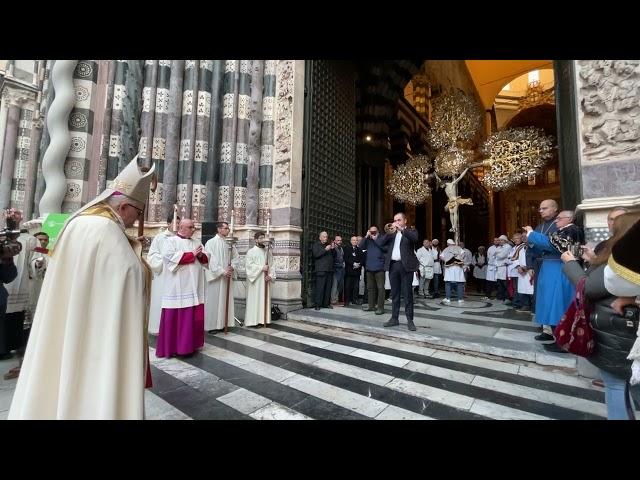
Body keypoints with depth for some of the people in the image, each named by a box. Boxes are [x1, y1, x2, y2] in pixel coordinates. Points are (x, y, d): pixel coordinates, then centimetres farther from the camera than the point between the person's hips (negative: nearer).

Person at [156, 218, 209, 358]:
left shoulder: (197, 242, 18)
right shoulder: (171, 240, 1)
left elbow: (206, 259, 15)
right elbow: (170, 256, -16)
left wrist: (201, 255, -8)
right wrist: (192, 254, -12)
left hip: (194, 287, 5)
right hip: (178, 287, -5)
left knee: (194, 317, 6)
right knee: (176, 317, -1)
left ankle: (190, 344, 18)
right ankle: (172, 347, 11)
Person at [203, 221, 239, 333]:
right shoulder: (211, 242, -5)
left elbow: (236, 257, 10)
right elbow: (211, 260, -12)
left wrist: (232, 267, -9)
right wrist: (222, 271, -18)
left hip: (227, 276, 5)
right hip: (215, 276, -5)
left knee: (226, 300, 8)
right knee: (214, 300, 1)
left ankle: (223, 324, 18)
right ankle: (212, 325, 11)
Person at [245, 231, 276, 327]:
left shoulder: (268, 251, 11)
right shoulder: (251, 252, 0)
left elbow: (272, 265, 8)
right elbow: (249, 265, -11)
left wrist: (270, 275, -7)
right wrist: (261, 268, -17)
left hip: (265, 280, 4)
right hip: (255, 280, -4)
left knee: (265, 299, 5)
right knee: (255, 300, -3)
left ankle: (263, 320, 12)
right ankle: (254, 321, 4)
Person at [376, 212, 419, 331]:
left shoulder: (411, 231, 7)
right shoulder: (391, 233, 17)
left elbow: (415, 238, -16)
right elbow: (379, 243, 4)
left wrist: (402, 229, -22)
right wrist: (389, 232, -8)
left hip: (406, 265, -4)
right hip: (393, 265, 4)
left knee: (407, 293, -2)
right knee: (394, 294, 9)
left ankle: (410, 320, 5)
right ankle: (394, 318, 17)